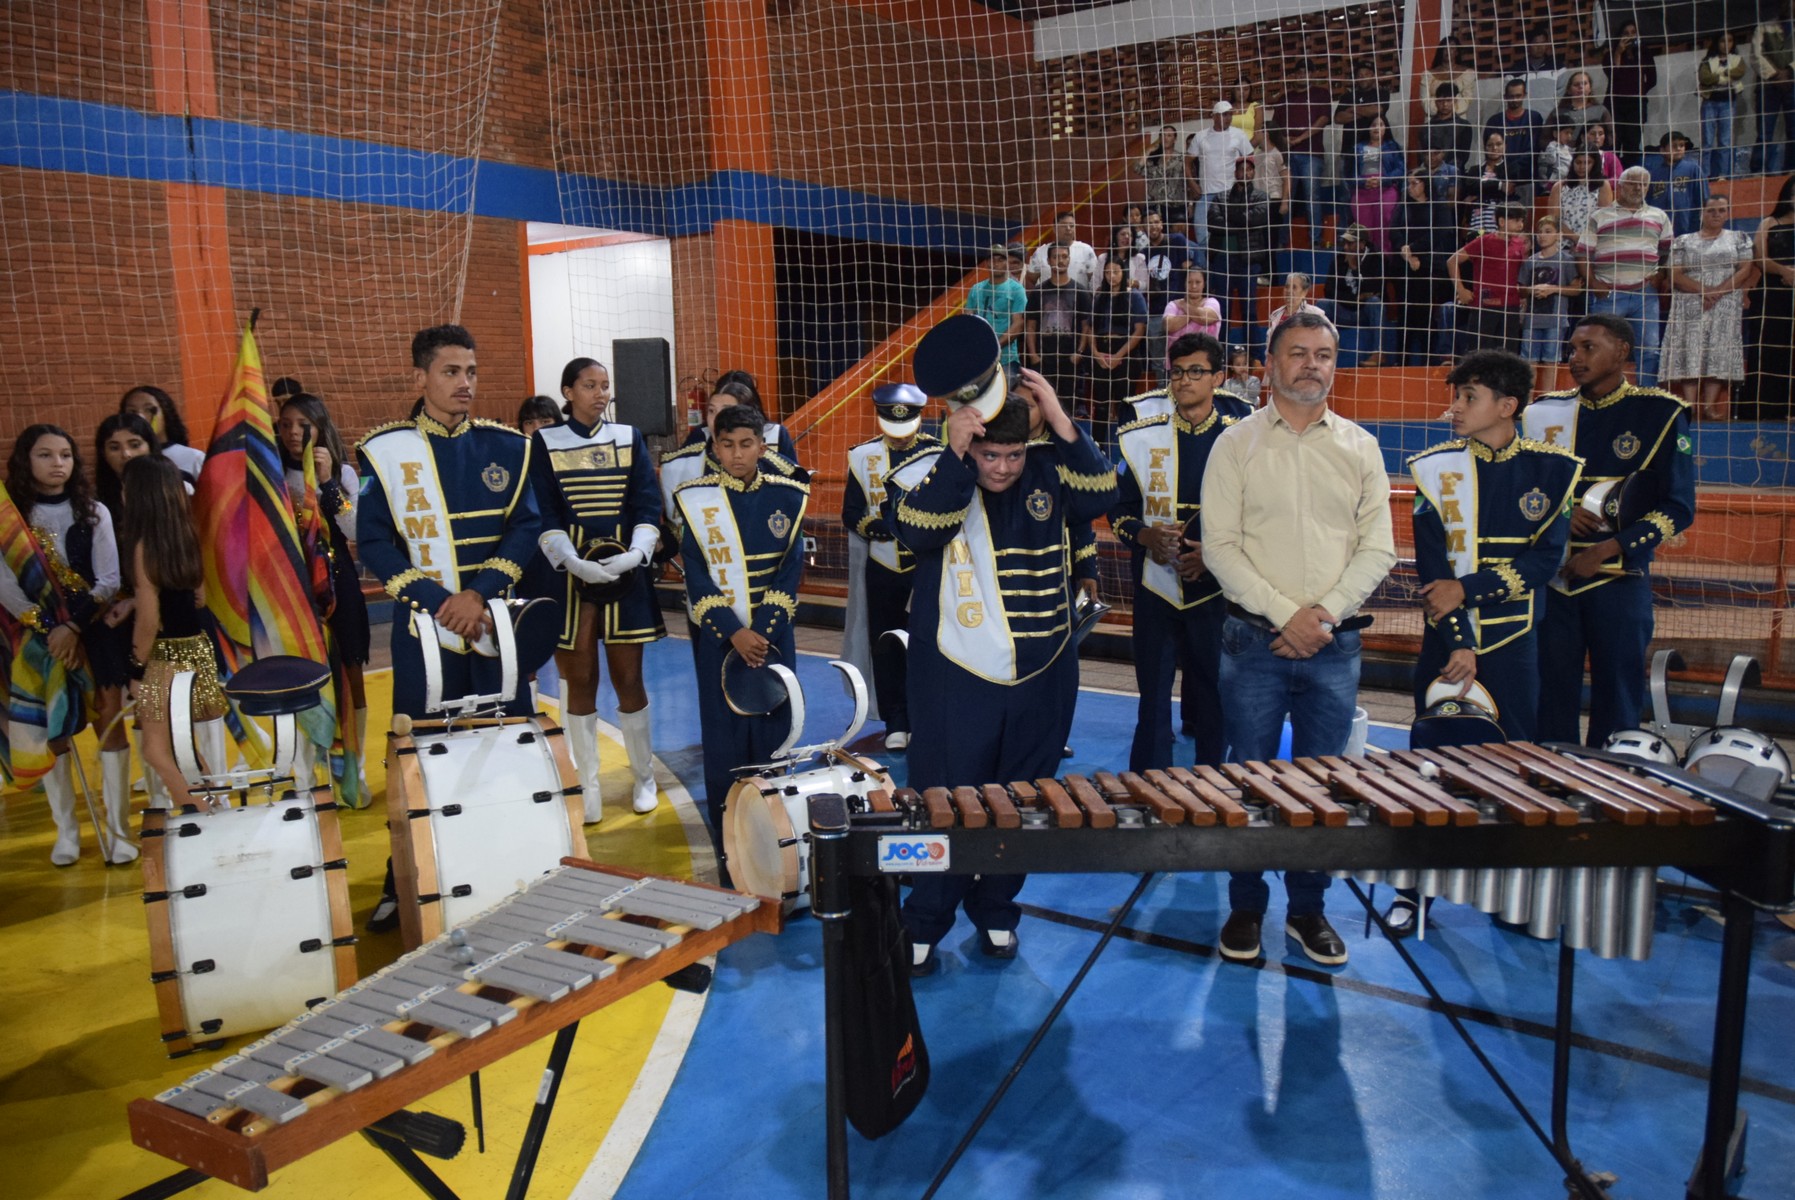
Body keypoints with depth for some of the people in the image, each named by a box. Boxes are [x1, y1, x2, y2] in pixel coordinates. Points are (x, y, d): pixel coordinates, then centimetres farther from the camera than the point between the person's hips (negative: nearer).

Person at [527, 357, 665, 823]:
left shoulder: (630, 437, 7)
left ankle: (643, 776, 19)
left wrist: (635, 554, -15)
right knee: (579, 680, 2)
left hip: (624, 573, 1)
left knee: (628, 677, 4)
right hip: (567, 573, -1)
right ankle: (587, 784, 12)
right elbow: (543, 514, -4)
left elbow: (648, 505, 2)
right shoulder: (545, 442, 2)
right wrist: (575, 563, -18)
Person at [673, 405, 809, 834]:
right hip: (719, 637, -1)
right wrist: (734, 633, -16)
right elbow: (696, 577, -6)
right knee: (723, 733, 3)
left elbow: (791, 570, -3)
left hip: (773, 635, 1)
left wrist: (763, 631, -12)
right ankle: (725, 828, 16)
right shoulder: (696, 499, -3)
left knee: (772, 730, 6)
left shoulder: (786, 496, -1)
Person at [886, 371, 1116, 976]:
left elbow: (1101, 493, -17)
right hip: (956, 680, -3)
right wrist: (955, 455, -37)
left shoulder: (1048, 473, 0)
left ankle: (996, 913, 35)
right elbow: (920, 528, -27)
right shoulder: (931, 475, -8)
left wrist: (1061, 421, -27)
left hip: (1043, 680, 3)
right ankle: (922, 928, 21)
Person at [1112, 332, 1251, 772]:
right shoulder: (1141, 438, 5)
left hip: (1217, 587, -1)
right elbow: (1119, 509, 9)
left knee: (1215, 696, 7)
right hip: (1156, 586, 1)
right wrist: (1146, 535, -11)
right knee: (1152, 693, 7)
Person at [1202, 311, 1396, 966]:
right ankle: (1246, 908, 20)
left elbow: (1377, 548, 3)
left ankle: (1307, 908, 24)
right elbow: (1220, 546, -6)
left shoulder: (1360, 448, 8)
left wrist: (1324, 615, -12)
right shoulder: (1236, 445, 1)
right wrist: (1286, 616, -14)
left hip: (1334, 643, 2)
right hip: (1254, 640, -2)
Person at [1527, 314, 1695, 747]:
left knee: (1617, 703, 3)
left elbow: (1678, 508, -3)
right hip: (1551, 578, 2)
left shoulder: (1661, 414, -1)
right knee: (1551, 699, 5)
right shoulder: (1544, 412, 8)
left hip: (1620, 580, -2)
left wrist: (1604, 551, -14)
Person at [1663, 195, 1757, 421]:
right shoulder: (1683, 241, 11)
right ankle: (1689, 406, -16)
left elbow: (1745, 270, 2)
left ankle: (1710, 406, -12)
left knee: (1719, 351, -9)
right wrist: (1703, 290, -14)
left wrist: (1718, 292, -13)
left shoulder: (1739, 239, 13)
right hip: (1690, 306, 0)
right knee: (1690, 351, -11)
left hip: (1726, 305, 0)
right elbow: (1675, 275, 0)